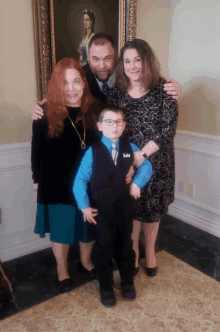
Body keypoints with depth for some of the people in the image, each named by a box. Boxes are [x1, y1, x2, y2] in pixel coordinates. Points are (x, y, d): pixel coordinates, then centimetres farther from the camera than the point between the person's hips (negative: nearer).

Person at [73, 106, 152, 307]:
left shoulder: (130, 148, -3)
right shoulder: (93, 152, -12)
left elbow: (147, 166, 10)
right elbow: (80, 180, -9)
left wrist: (137, 183, -6)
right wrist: (84, 206, -12)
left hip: (124, 206, 3)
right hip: (101, 209, -2)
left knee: (125, 245, 18)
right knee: (103, 248, 11)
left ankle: (128, 282, 41)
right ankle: (106, 287, 33)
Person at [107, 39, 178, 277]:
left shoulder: (163, 90, -9)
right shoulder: (117, 92, 0)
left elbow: (168, 128, -15)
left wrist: (142, 154, -22)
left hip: (156, 163, -1)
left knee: (152, 209, 14)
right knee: (131, 209, 13)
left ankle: (149, 252, 39)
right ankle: (132, 253, 37)